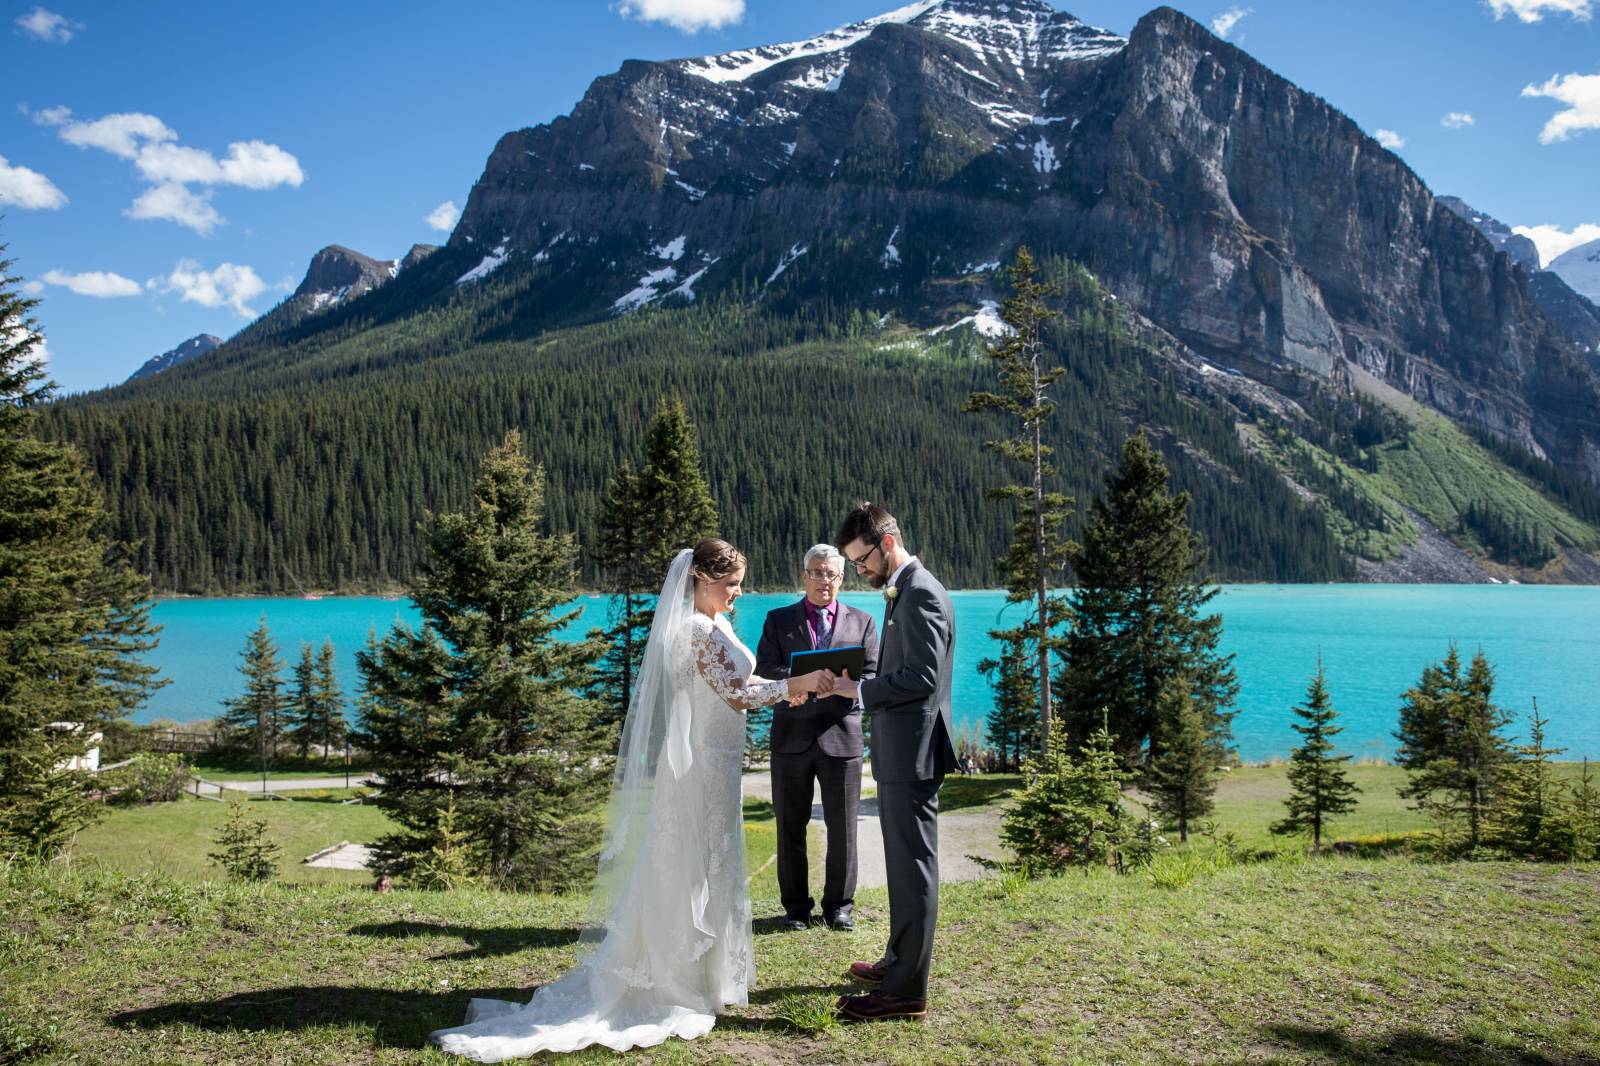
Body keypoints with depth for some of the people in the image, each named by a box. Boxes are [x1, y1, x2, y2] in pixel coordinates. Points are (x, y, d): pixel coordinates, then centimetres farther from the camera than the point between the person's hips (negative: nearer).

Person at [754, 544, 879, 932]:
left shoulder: (861, 622, 11)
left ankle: (838, 905, 18)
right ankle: (796, 905, 19)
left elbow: (872, 677, 4)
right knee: (790, 826, 7)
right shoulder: (778, 619, 9)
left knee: (842, 827, 4)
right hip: (792, 736, 0)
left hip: (841, 736, 0)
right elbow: (764, 670, -2)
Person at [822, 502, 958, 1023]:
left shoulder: (921, 594, -16)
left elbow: (922, 677, -24)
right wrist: (857, 680, 7)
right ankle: (900, 961, 34)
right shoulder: (903, 591, 15)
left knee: (913, 866, -4)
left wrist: (858, 689, -17)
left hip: (912, 752, -11)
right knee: (904, 863, 20)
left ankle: (907, 991, 4)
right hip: (901, 751, 11)